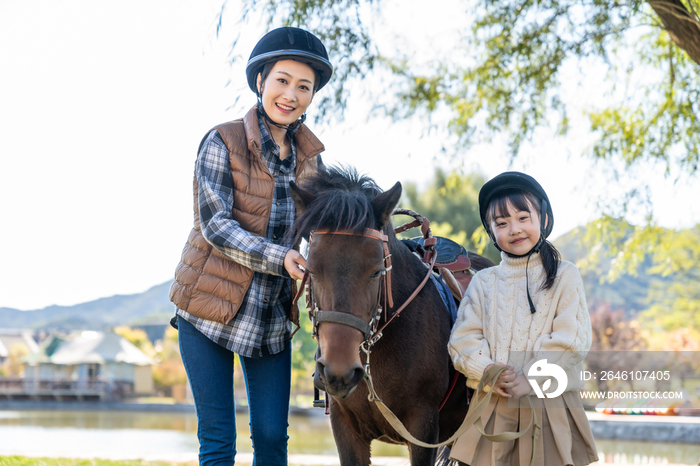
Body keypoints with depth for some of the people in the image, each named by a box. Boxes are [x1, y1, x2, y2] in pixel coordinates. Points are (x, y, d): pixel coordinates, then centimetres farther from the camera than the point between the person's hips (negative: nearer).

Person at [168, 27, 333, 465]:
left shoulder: (310, 154, 5)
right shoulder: (223, 142, -11)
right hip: (210, 309, -4)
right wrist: (280, 258, -29)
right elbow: (215, 225, -17)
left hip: (272, 317, 4)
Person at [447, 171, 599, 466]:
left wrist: (530, 378, -15)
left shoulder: (565, 277, 2)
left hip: (549, 406, -2)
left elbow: (571, 341, -7)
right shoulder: (483, 282, 11)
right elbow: (463, 337, 4)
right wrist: (486, 370, -15)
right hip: (492, 406, 2)